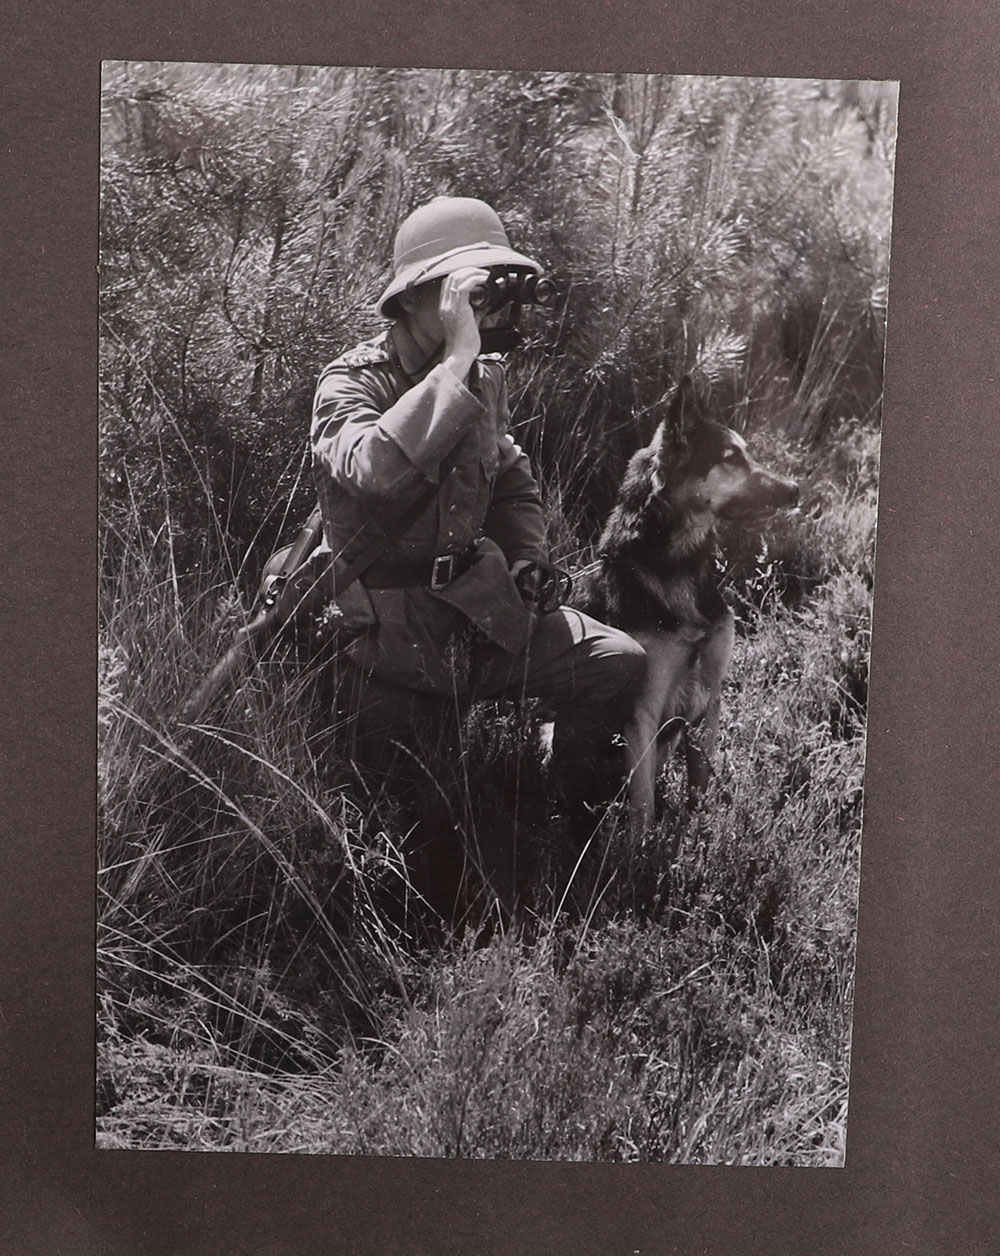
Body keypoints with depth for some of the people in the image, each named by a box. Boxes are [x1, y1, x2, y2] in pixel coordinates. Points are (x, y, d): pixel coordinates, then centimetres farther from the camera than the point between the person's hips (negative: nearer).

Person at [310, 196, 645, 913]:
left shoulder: (486, 378, 6)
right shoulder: (352, 385, -16)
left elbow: (515, 483, 23)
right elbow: (376, 468, -41)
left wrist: (527, 566, 7)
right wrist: (458, 358, -36)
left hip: (482, 610, 6)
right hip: (395, 644, -5)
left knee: (619, 664, -9)